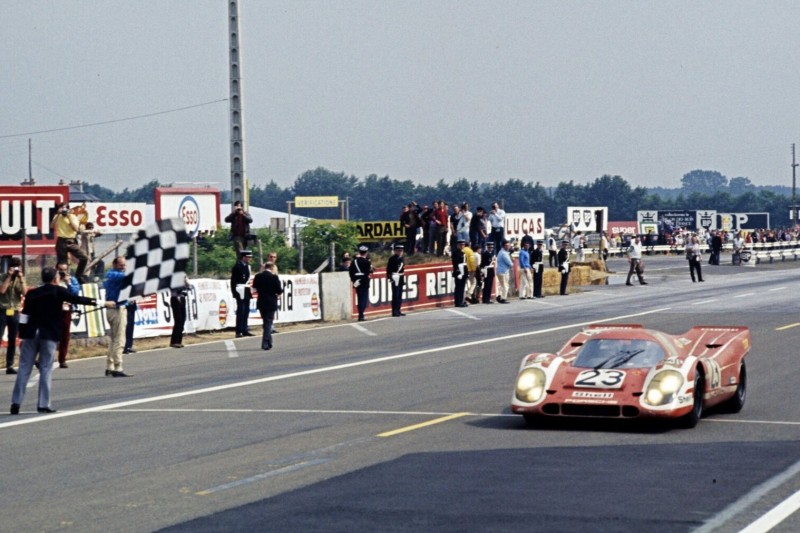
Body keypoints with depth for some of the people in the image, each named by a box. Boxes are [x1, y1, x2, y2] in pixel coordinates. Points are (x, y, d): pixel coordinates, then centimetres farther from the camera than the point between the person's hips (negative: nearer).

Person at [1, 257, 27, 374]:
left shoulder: (20, 279, 10)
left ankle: (10, 366, 9)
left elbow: (25, 293, -3)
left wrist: (21, 279, -11)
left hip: (15, 312, 4)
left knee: (13, 340, 5)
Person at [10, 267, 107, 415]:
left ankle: (16, 402, 1)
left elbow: (25, 315, 6)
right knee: (46, 369, 1)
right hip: (49, 335, -3)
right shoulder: (58, 291, 0)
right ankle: (44, 404, -3)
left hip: (31, 334, 3)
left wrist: (22, 333, 10)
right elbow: (77, 299, -1)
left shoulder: (31, 293, 9)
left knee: (24, 368, 4)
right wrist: (100, 302, 6)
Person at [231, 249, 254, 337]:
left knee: (246, 312, 11)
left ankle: (245, 330, 17)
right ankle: (239, 332, -6)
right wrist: (235, 293, -17)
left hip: (247, 293, 9)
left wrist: (250, 290, 15)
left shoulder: (247, 266, 14)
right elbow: (233, 281, -14)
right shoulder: (237, 267, -12)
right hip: (241, 293, -9)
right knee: (241, 312, -8)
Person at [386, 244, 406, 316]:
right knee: (395, 295, -8)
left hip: (401, 279, 8)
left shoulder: (401, 258, 14)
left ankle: (398, 311, 16)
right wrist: (389, 277, -19)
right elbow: (389, 269, -13)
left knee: (400, 295, 10)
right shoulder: (392, 259, -10)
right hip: (395, 278, -8)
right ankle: (394, 311, -7)